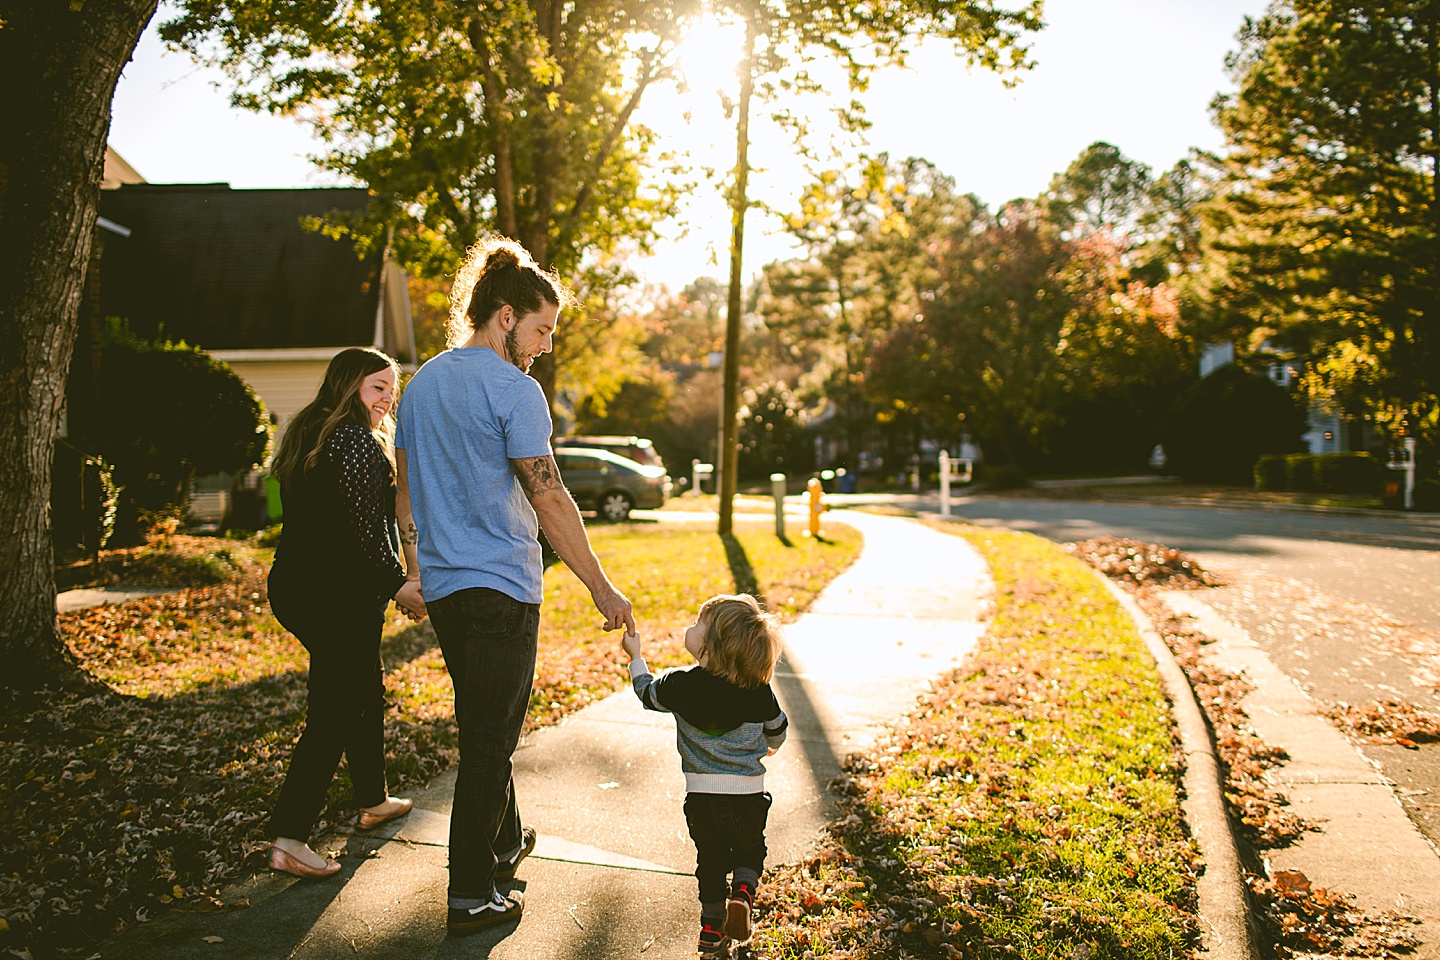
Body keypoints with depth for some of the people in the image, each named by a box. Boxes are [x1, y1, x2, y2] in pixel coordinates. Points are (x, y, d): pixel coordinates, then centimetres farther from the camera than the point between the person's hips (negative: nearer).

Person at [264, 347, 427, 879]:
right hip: (339, 598, -10)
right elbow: (367, 528, -19)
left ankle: (373, 801, 37)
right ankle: (288, 840, -1)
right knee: (333, 714, -3)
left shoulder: (307, 436, 14)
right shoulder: (359, 442, -15)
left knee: (365, 690, 23)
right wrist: (398, 584, -7)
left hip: (294, 586, 10)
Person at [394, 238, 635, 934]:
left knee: (486, 727, 23)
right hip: (500, 588, -8)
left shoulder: (421, 383, 11)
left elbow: (408, 485, 17)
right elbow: (548, 499, -17)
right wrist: (601, 589, -12)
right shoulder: (513, 390, -14)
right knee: (489, 740, 1)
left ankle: (505, 842, 40)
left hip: (442, 585, 9)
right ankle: (470, 897, 10)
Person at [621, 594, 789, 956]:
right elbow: (778, 732, 8)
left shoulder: (680, 685, -11)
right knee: (749, 851, 24)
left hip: (701, 797, 0)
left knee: (711, 859, 21)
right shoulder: (759, 692, -9)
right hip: (749, 797, 0)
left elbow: (647, 692, 10)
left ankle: (712, 928, 24)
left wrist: (635, 655, 25)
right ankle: (742, 893, 0)